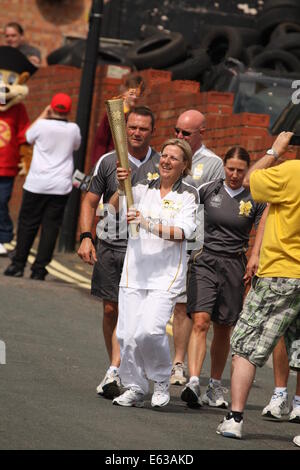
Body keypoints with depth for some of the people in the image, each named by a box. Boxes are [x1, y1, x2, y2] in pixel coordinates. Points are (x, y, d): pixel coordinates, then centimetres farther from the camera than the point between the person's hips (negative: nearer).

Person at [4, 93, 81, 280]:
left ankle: (18, 265, 9)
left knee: (27, 224, 8)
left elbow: (29, 137, 13)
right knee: (51, 227, 4)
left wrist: (43, 116, 17)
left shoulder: (42, 125, -9)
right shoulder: (73, 129, -2)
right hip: (61, 187, 1)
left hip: (37, 184, -1)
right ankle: (39, 269, 1)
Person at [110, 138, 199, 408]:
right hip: (135, 271, 3)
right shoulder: (143, 189, 10)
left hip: (167, 274, -3)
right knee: (127, 333, -3)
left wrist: (147, 224, -22)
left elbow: (183, 232, -11)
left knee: (150, 330, -19)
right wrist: (122, 187, -27)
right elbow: (115, 207, -7)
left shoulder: (189, 195, 3)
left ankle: (162, 381, 5)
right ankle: (134, 388, 14)